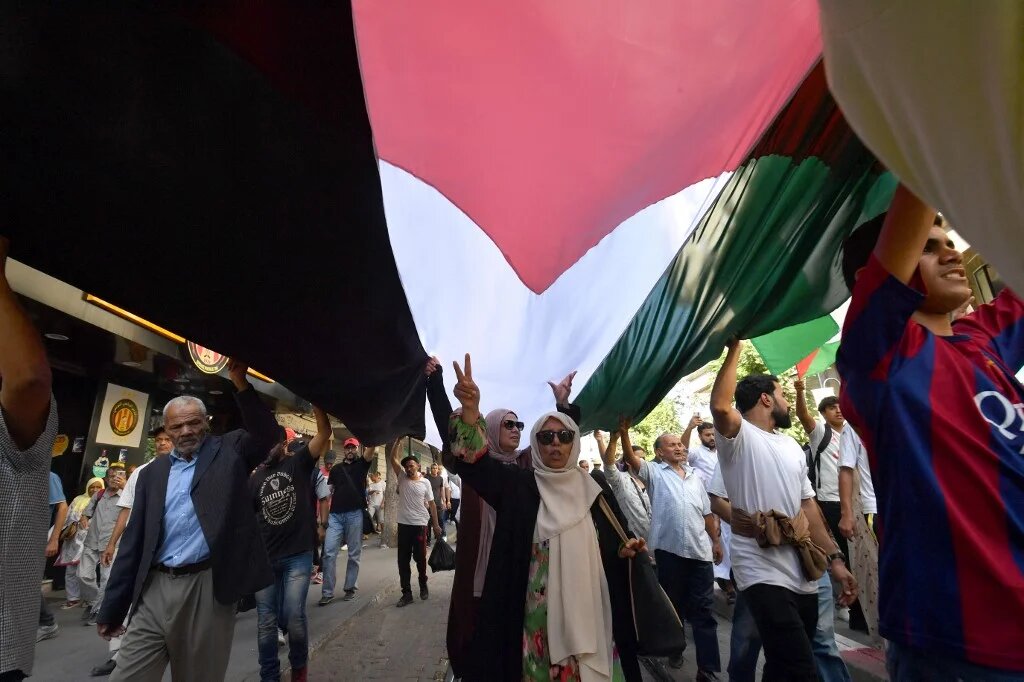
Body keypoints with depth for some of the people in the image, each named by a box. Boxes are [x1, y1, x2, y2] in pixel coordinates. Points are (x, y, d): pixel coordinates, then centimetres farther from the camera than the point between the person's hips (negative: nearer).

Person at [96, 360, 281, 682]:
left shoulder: (228, 452, 2)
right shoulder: (152, 473, 12)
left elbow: (267, 433, -17)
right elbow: (133, 542, 13)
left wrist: (239, 381, -25)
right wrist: (113, 608, 12)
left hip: (208, 588, -3)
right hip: (154, 590, 4)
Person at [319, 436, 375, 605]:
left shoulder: (362, 464, 5)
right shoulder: (336, 469, 13)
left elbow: (371, 446, -11)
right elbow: (329, 493, 11)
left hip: (355, 514, -2)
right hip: (335, 515, 2)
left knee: (354, 554, 5)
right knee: (329, 552, -3)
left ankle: (350, 588, 18)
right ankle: (327, 592, 5)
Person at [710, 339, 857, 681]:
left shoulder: (792, 446, 17)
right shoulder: (740, 436, -7)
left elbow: (808, 505, 18)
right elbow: (720, 407, -31)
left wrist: (834, 559, 11)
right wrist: (734, 348, -23)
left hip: (802, 573, 8)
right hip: (763, 573, -8)